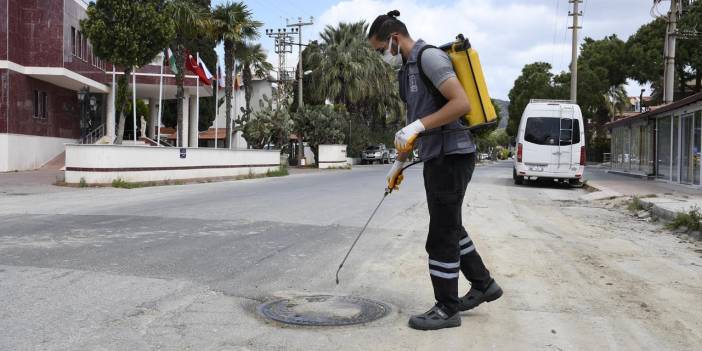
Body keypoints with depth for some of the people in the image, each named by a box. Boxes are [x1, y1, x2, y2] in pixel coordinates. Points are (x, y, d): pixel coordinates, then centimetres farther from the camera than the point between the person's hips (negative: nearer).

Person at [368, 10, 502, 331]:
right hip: (438, 158, 10)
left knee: (441, 235, -2)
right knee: (451, 227, 19)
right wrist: (399, 162, 23)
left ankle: (447, 309, 10)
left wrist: (417, 126, -22)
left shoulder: (428, 56, -13)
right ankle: (483, 284, 34)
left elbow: (461, 103, -23)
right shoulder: (409, 68, 17)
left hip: (451, 156, -10)